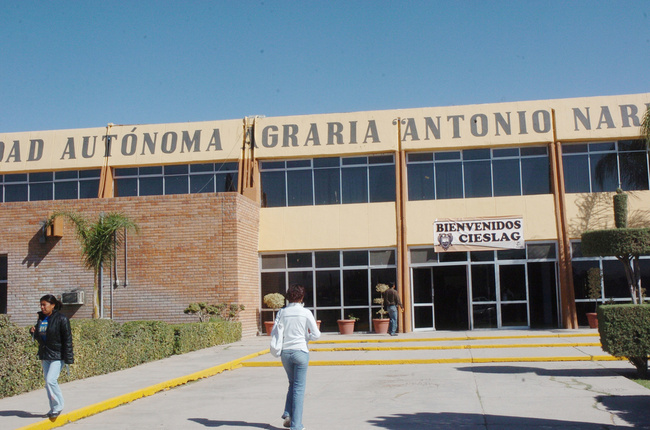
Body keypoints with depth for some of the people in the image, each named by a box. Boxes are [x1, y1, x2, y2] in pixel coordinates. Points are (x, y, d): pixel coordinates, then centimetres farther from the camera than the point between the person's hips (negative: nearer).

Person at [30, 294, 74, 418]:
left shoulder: (61, 319, -11)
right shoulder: (41, 318, 10)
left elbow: (67, 339, -12)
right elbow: (39, 337, 22)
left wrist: (68, 357, -17)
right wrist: (33, 332, -1)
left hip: (57, 355, -7)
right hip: (45, 355, 7)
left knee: (51, 380, -16)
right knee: (48, 383, 10)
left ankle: (58, 406, -1)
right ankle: (54, 409, 20)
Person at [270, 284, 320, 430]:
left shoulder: (282, 312, 0)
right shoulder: (305, 313, -6)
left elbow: (276, 332, -4)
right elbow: (316, 334, -5)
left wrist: (276, 348, 10)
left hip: (285, 352, 3)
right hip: (300, 351, -3)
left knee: (293, 383, 24)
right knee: (299, 388, 4)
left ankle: (288, 414, 10)